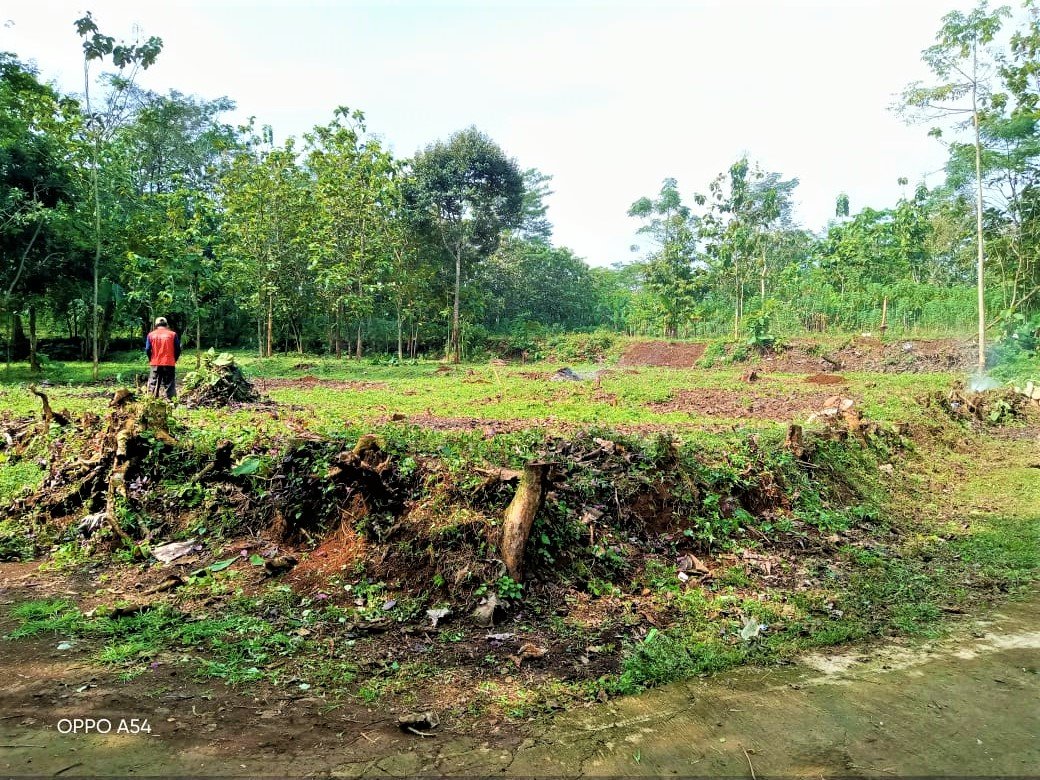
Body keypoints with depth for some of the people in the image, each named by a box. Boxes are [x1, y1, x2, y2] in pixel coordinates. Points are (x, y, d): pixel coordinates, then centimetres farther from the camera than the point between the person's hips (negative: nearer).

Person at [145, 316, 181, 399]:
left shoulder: (151, 335, 3)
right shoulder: (173, 334, 0)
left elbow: (147, 350, -1)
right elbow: (178, 349, -1)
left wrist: (151, 360, 16)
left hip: (155, 364, 1)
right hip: (169, 364, -1)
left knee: (153, 386, 9)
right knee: (169, 385, 2)